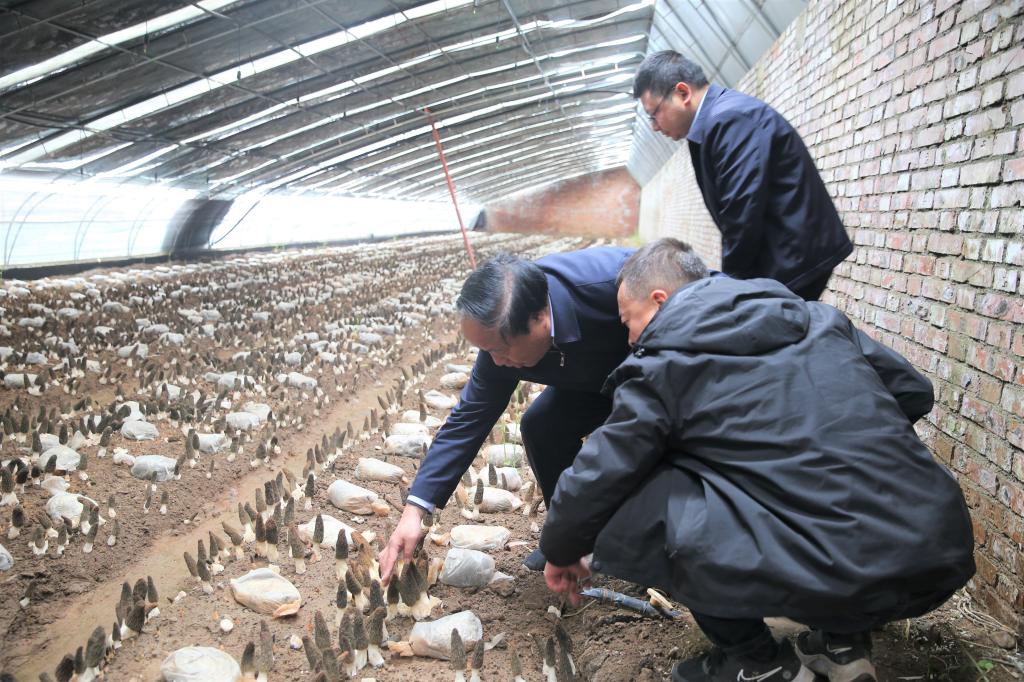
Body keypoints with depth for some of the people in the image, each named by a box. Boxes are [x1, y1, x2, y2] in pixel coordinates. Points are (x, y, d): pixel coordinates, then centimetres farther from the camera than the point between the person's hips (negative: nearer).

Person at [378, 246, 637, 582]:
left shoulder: (613, 280, -43)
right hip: (594, 378, 5)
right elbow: (469, 418, -17)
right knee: (539, 425, -13)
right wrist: (414, 509, -21)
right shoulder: (504, 329, -25)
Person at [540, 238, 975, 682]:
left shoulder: (663, 364, -1)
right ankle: (843, 640, 25)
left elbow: (594, 481, 2)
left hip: (832, 576, -7)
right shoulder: (816, 318, 15)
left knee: (627, 509, 0)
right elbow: (912, 392, 20)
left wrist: (560, 554, 21)